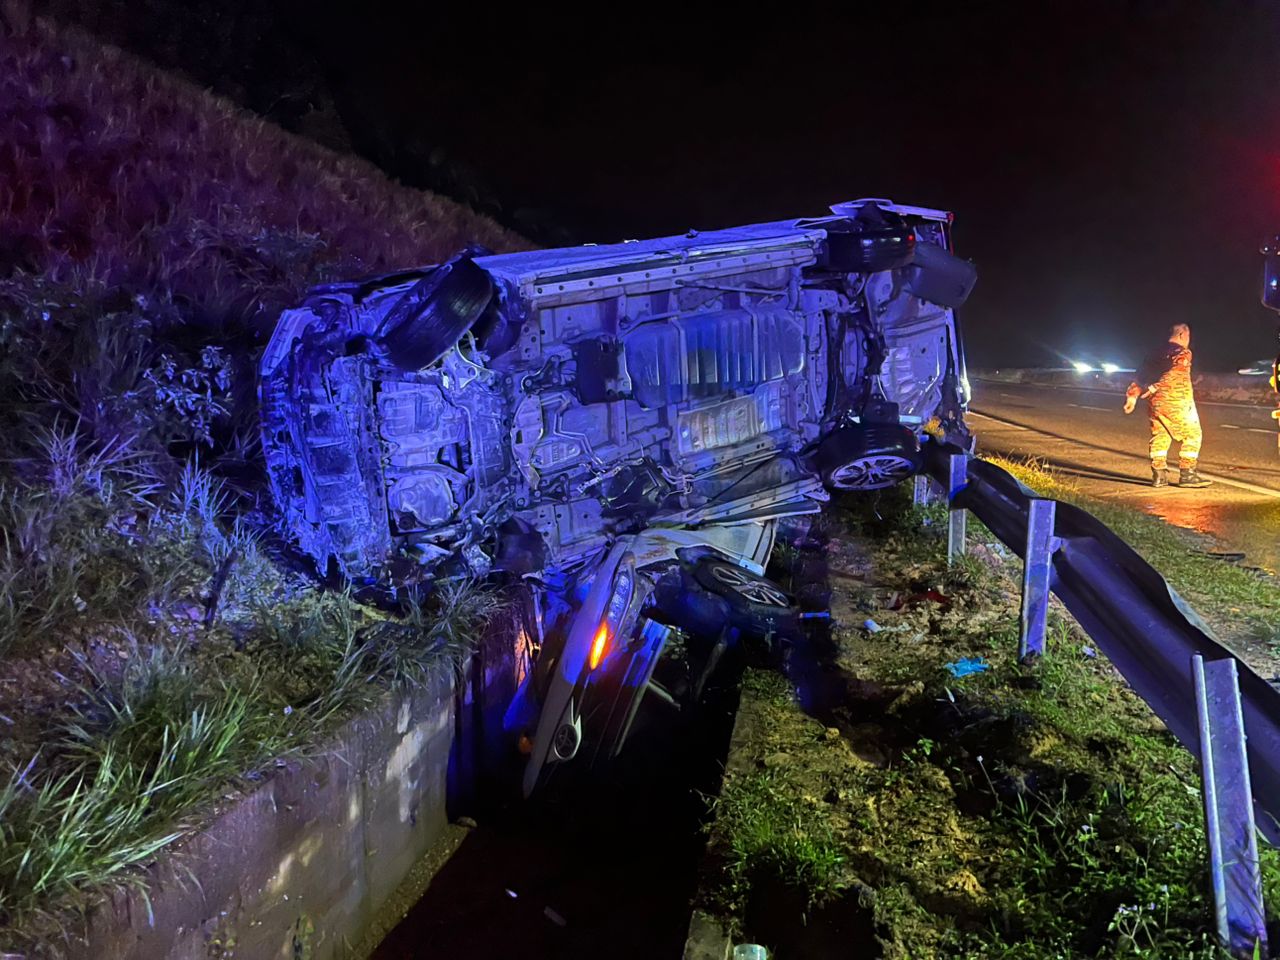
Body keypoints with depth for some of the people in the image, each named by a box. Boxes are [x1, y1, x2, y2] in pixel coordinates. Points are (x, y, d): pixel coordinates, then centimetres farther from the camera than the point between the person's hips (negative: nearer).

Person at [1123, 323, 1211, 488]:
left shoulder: (1157, 354, 16)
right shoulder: (1183, 353, -5)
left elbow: (1141, 374, 11)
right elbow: (1172, 373, -21)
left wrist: (1133, 395, 7)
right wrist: (1153, 388, -27)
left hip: (1155, 401, 7)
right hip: (1177, 401, -7)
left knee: (1159, 436, 13)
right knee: (1192, 435, 4)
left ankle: (1158, 475, 11)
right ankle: (1187, 474, 0)